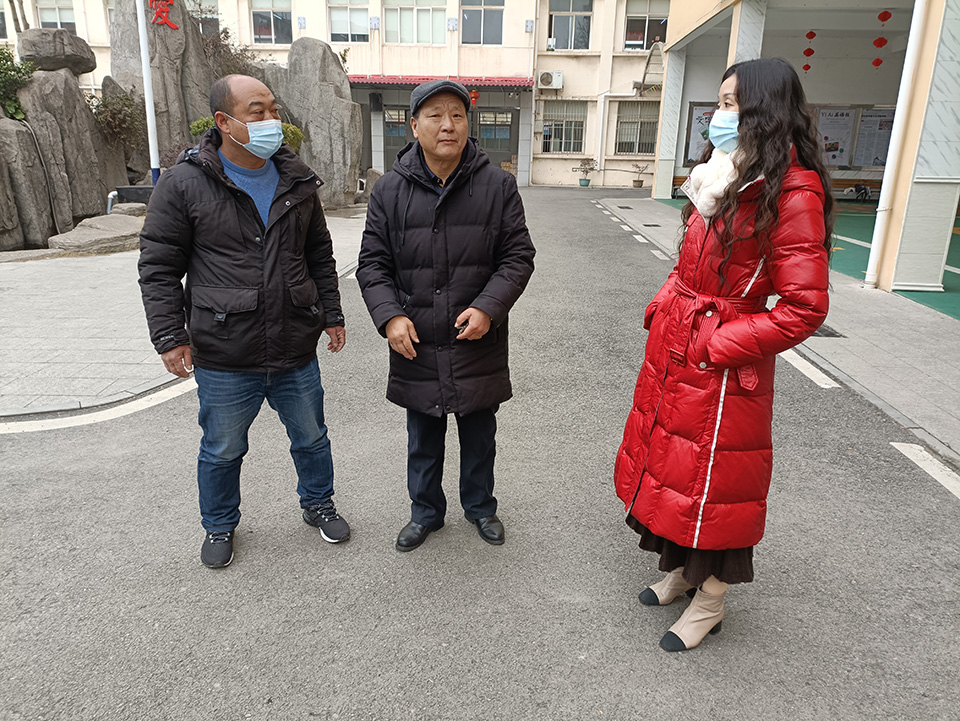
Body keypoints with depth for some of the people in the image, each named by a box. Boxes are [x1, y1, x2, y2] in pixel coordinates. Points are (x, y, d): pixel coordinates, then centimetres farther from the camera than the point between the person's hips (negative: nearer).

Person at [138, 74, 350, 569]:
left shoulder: (297, 180, 5)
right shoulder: (184, 184, -8)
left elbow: (320, 257, 14)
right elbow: (158, 268, -4)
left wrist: (331, 314, 13)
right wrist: (169, 337, -9)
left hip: (297, 351, 3)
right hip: (224, 359, -3)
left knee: (311, 438, 18)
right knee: (222, 450, 15)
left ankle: (318, 504, 43)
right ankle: (219, 526, 40)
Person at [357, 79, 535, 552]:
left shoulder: (497, 186, -4)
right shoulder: (390, 191, -2)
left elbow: (518, 256, -3)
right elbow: (373, 263, 1)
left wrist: (488, 308, -17)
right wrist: (389, 315, -14)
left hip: (479, 344, 0)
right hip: (415, 345, 1)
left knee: (479, 437, 18)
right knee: (423, 440, 18)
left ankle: (480, 507, 42)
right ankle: (426, 512, 40)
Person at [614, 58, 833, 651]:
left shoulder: (791, 194, -17)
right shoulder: (722, 178, 10)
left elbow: (803, 308, -19)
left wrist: (714, 344, -18)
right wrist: (662, 311, 4)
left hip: (722, 367, -8)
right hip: (672, 351, 8)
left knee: (711, 481, 6)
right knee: (672, 463, 19)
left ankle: (709, 602, 29)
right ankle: (681, 571, 41)